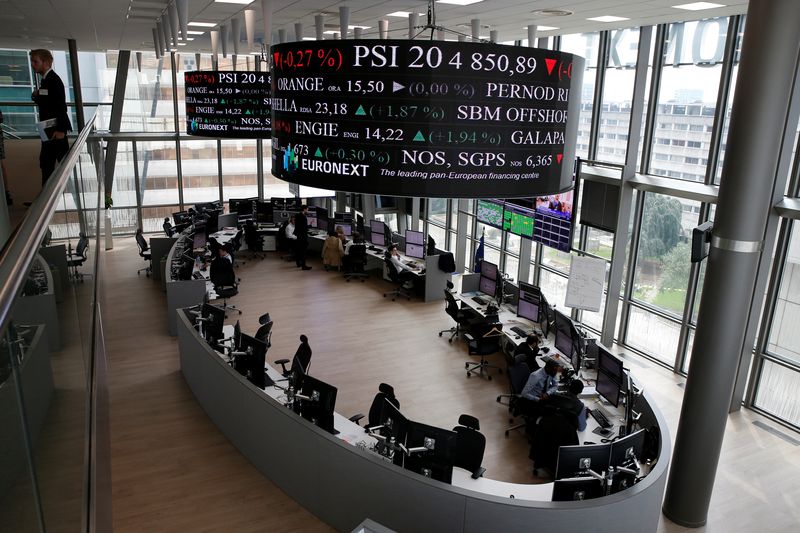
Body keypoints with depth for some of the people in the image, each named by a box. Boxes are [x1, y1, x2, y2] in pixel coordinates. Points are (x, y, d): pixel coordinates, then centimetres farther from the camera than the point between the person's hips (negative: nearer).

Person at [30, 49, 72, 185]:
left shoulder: (54, 80, -13)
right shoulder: (45, 79, 15)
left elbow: (61, 106, -19)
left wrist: (61, 129, -23)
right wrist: (36, 96, 1)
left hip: (56, 129, -10)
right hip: (49, 130, 10)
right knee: (46, 164, 12)